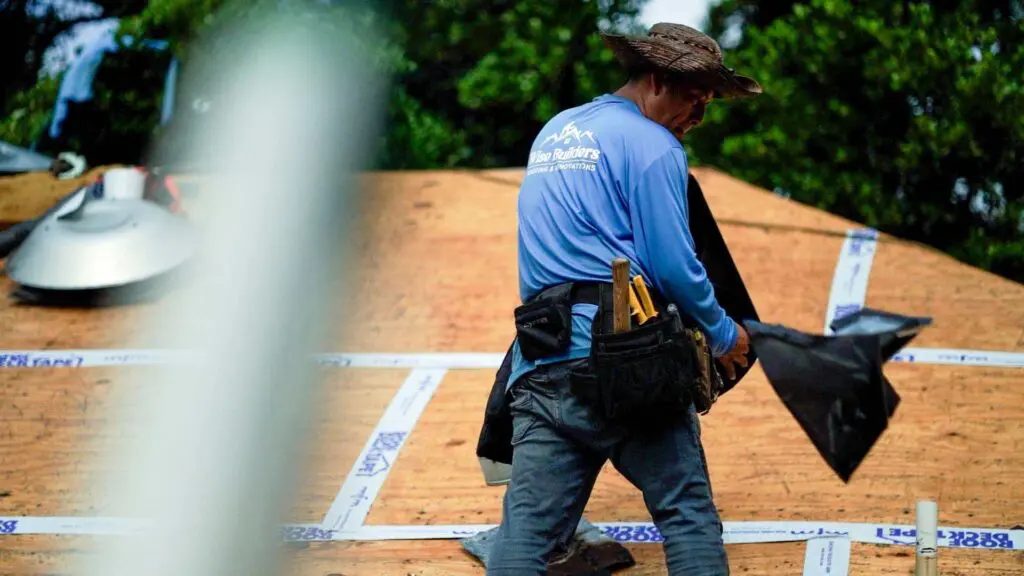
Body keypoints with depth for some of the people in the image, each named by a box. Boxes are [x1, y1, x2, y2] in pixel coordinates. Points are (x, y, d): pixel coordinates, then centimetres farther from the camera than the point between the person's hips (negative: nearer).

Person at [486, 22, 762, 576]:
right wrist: (725, 337, 8)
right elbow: (673, 265, -7)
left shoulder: (553, 131, 24)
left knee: (526, 529, 0)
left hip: (539, 364, 6)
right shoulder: (652, 145, -2)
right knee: (689, 515, 2)